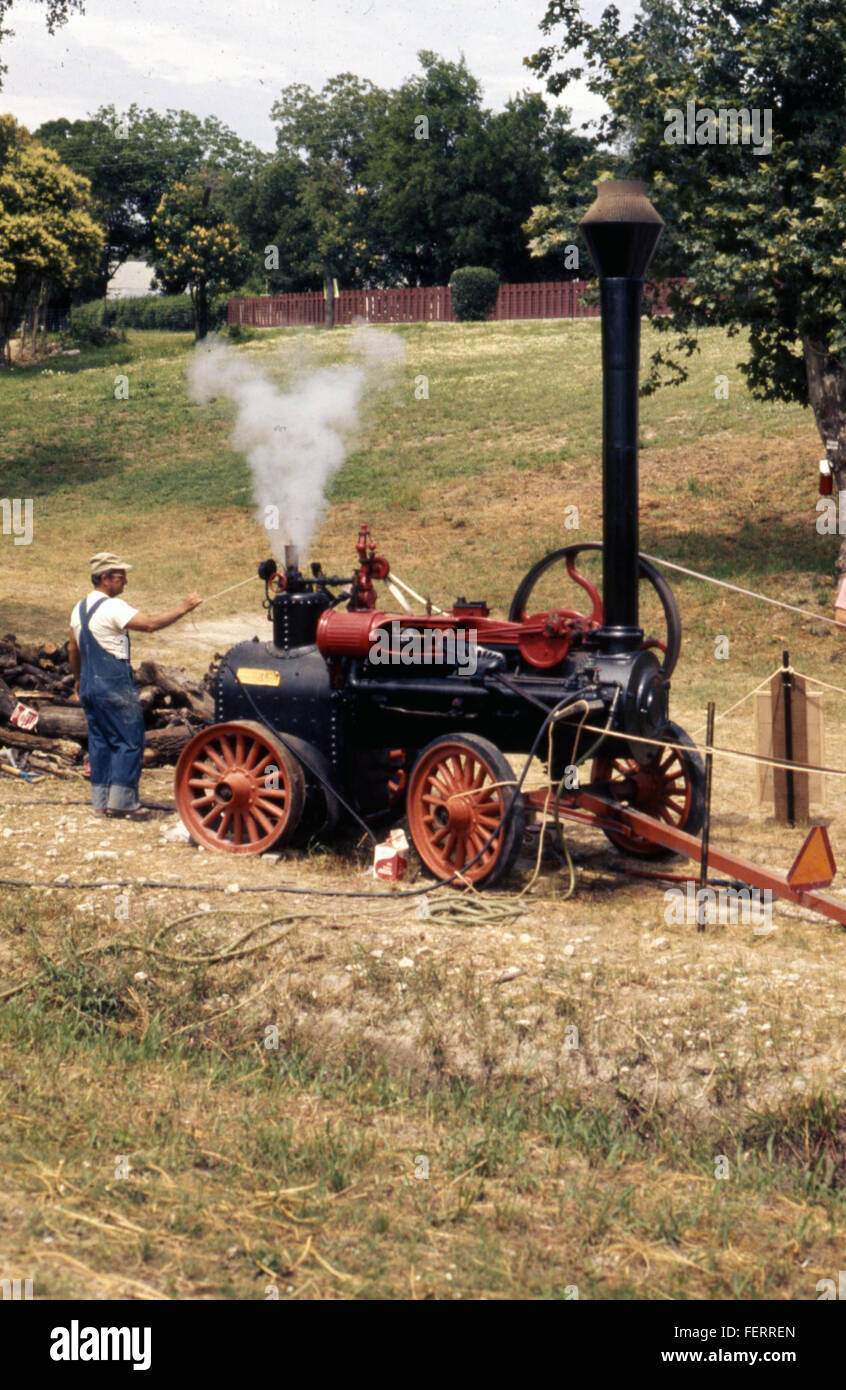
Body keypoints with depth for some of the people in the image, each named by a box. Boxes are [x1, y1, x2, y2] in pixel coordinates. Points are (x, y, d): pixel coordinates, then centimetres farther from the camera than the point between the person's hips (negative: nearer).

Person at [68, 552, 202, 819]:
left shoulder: (80, 608, 12)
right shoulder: (113, 607, -15)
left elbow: (72, 648, 20)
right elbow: (150, 623, -24)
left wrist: (78, 678, 31)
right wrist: (182, 610, -16)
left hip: (89, 685, 9)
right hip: (114, 685, -9)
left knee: (100, 741, 13)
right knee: (129, 741, -2)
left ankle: (101, 802, 15)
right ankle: (122, 800, -4)